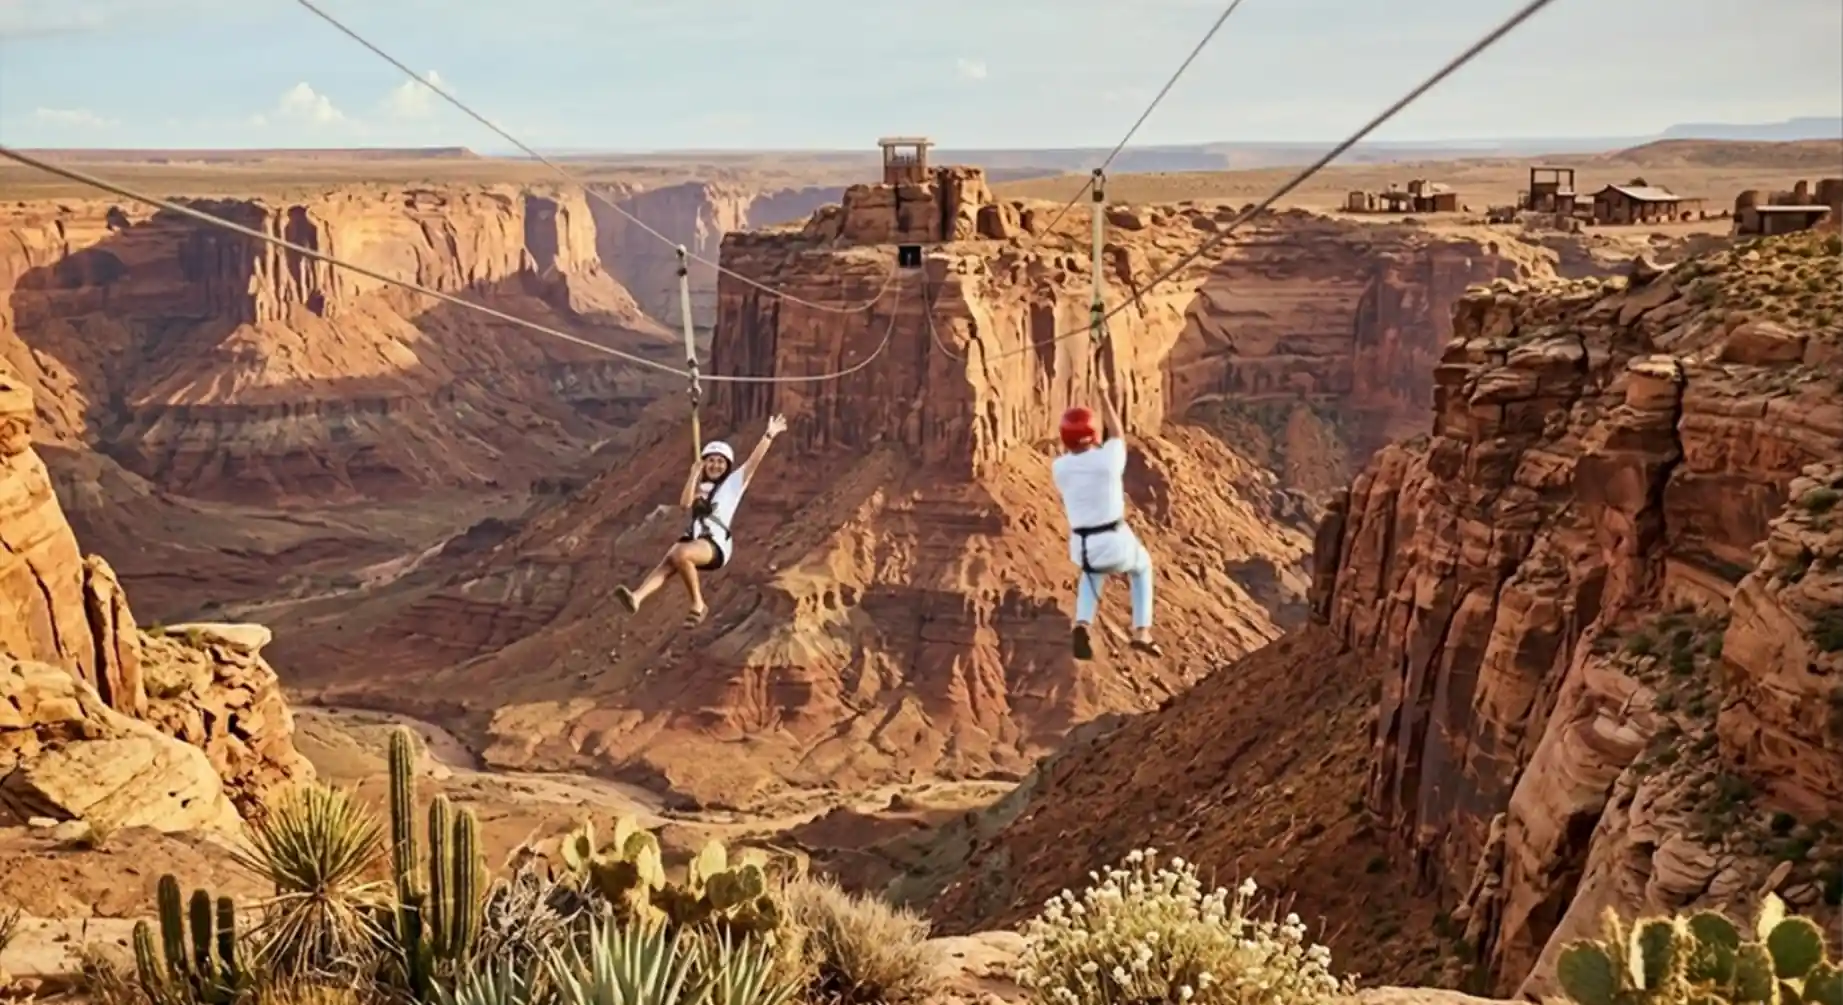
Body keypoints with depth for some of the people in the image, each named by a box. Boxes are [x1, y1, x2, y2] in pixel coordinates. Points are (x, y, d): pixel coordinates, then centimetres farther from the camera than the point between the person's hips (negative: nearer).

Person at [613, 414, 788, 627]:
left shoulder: (734, 482, 13)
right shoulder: (700, 487, 25)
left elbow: (754, 461, 1)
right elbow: (685, 503, 6)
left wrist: (769, 436, -6)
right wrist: (694, 474, 3)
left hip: (716, 543, -5)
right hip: (692, 538, 5)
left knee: (680, 554, -35)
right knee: (666, 564, -25)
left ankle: (697, 604, -22)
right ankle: (637, 597, -50)